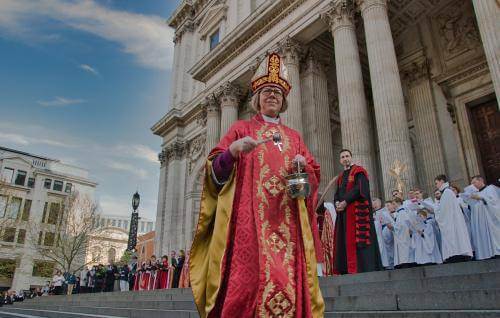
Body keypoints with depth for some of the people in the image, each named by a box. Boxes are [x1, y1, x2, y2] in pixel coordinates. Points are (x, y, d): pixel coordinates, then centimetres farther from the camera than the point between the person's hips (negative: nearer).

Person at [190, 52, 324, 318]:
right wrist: (232, 151, -16)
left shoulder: (294, 137, 22)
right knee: (246, 279, -14)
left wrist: (303, 165, -3)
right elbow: (216, 171, 4)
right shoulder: (241, 129, 13)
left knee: (288, 281, -6)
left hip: (287, 222, 3)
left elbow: (313, 176, 18)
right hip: (249, 218, -3)